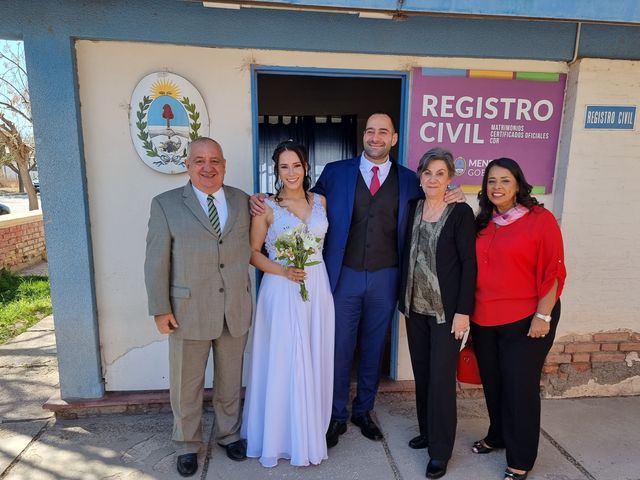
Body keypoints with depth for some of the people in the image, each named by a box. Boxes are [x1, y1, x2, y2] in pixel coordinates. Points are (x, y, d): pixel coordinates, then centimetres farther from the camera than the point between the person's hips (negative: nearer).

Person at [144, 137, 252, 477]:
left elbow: (247, 248, 9)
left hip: (236, 310, 3)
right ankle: (187, 444, 37)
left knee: (230, 380, 19)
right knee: (186, 385, 14)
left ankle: (228, 433, 42)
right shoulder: (165, 204, -4)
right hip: (188, 311, -2)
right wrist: (160, 309, -7)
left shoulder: (241, 200, 4)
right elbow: (156, 261, -6)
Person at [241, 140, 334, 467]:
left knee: (314, 362, 12)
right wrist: (283, 271, -17)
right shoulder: (267, 207, -5)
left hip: (317, 289, 4)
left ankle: (311, 433, 32)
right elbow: (253, 253, -4)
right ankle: (283, 436, 26)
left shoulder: (320, 201, 6)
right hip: (281, 291, -3)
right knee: (283, 363, 5)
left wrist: (312, 270, 3)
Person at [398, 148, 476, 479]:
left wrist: (463, 311, -13)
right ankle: (426, 431, 33)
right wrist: (403, 299, 8)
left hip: (446, 309, -4)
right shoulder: (412, 208, 5)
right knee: (421, 373, 14)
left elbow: (469, 264, -11)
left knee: (441, 377, 2)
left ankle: (440, 450, 19)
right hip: (416, 306, 5)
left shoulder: (461, 213, -9)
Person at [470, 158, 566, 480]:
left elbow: (553, 271, -10)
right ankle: (497, 436, 41)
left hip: (525, 320, -5)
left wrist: (543, 316, -14)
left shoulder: (540, 219, -8)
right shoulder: (482, 223, 6)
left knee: (520, 388, 7)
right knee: (492, 383, 18)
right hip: (484, 321, 5)